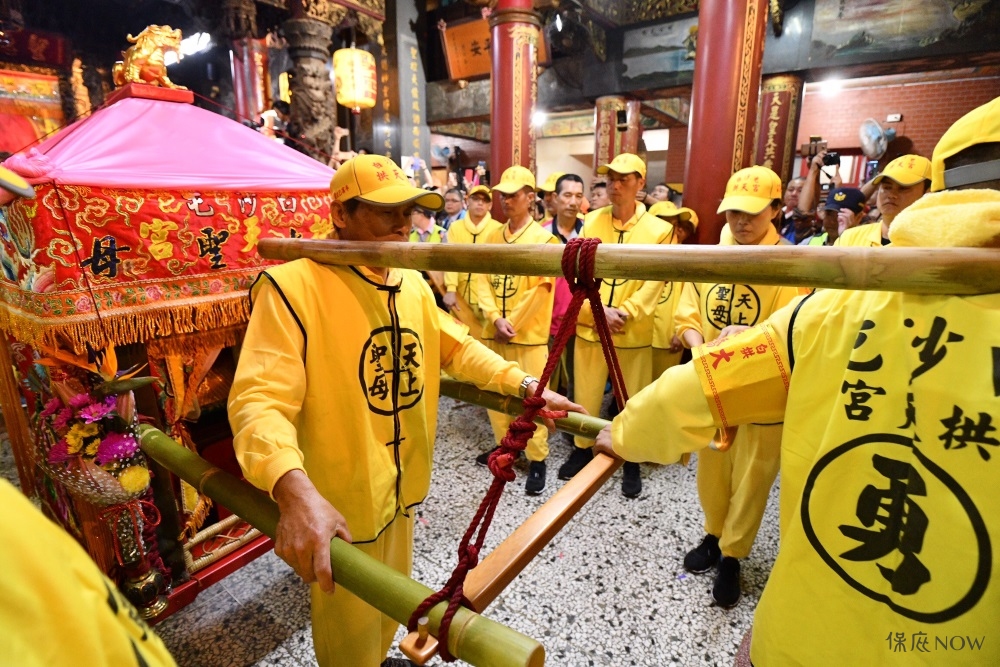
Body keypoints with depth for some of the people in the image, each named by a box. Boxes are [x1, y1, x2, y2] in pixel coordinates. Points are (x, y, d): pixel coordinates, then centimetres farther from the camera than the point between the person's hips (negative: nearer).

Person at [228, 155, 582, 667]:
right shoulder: (293, 286, -22)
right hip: (336, 503, -7)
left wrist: (524, 386, -3)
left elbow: (457, 347, 9)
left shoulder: (412, 286, 3)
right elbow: (259, 398, -30)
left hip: (400, 484, 7)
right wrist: (295, 490, -46)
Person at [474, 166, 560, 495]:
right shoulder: (492, 237, 9)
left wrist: (512, 324, -10)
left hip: (528, 334, -5)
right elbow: (482, 280, 2)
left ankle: (537, 459, 14)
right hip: (493, 331, 5)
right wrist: (496, 319, -12)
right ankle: (504, 443, 34)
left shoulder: (543, 238, -6)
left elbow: (539, 290, -11)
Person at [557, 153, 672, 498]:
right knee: (585, 395, 13)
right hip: (589, 325, 2)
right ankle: (582, 449, 34)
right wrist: (600, 310, -14)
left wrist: (623, 313, -18)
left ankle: (632, 462, 29)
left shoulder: (658, 229, -4)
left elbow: (654, 283, -7)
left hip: (634, 330, -1)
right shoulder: (591, 221, 1)